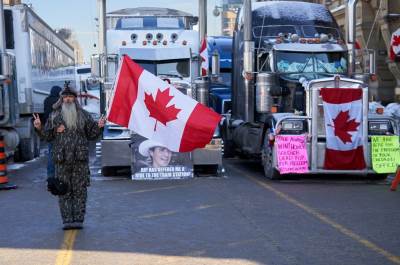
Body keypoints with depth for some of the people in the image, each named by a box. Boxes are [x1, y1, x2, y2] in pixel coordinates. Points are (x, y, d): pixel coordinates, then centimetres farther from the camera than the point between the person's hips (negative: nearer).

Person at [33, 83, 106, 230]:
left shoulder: (83, 115, 9)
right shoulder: (54, 115, 9)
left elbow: (91, 135, 12)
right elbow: (48, 136, 9)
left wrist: (98, 126, -6)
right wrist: (39, 127, -7)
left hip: (80, 159, 0)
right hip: (62, 159, 0)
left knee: (80, 190, 0)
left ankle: (78, 219, 5)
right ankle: (67, 220, 5)